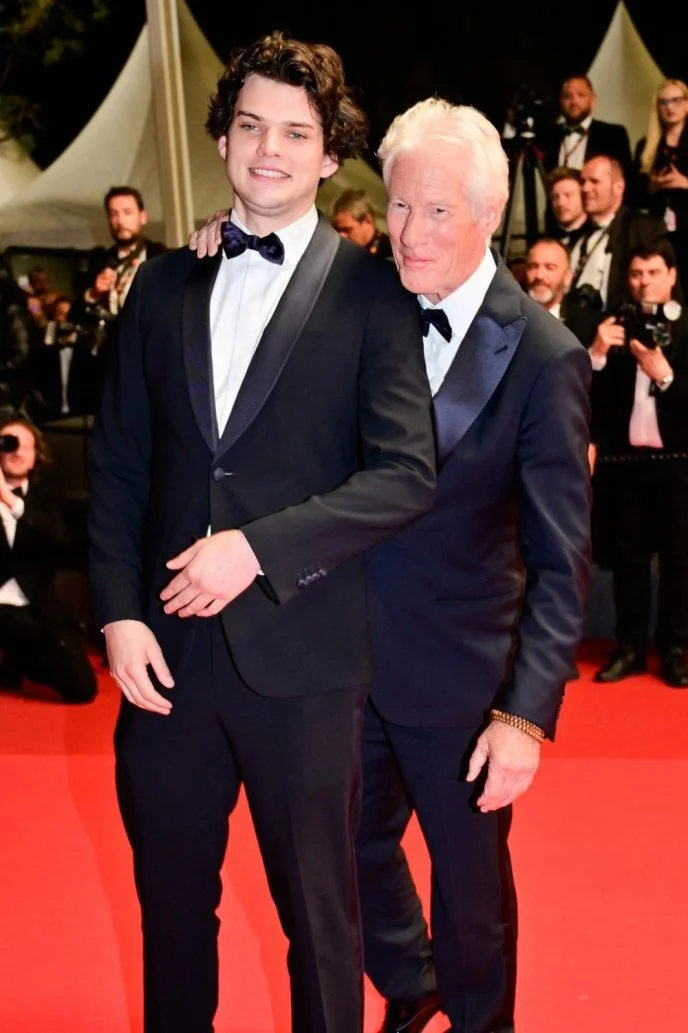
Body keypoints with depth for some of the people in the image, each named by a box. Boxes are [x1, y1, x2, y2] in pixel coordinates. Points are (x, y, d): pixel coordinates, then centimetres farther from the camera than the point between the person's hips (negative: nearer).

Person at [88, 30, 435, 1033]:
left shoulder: (371, 292, -3)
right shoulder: (164, 283, 9)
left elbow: (406, 473, -10)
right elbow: (118, 462, 8)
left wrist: (258, 548, -16)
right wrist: (119, 612, -2)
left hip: (300, 650, -3)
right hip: (167, 646, 4)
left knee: (317, 913, 11)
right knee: (170, 898, 17)